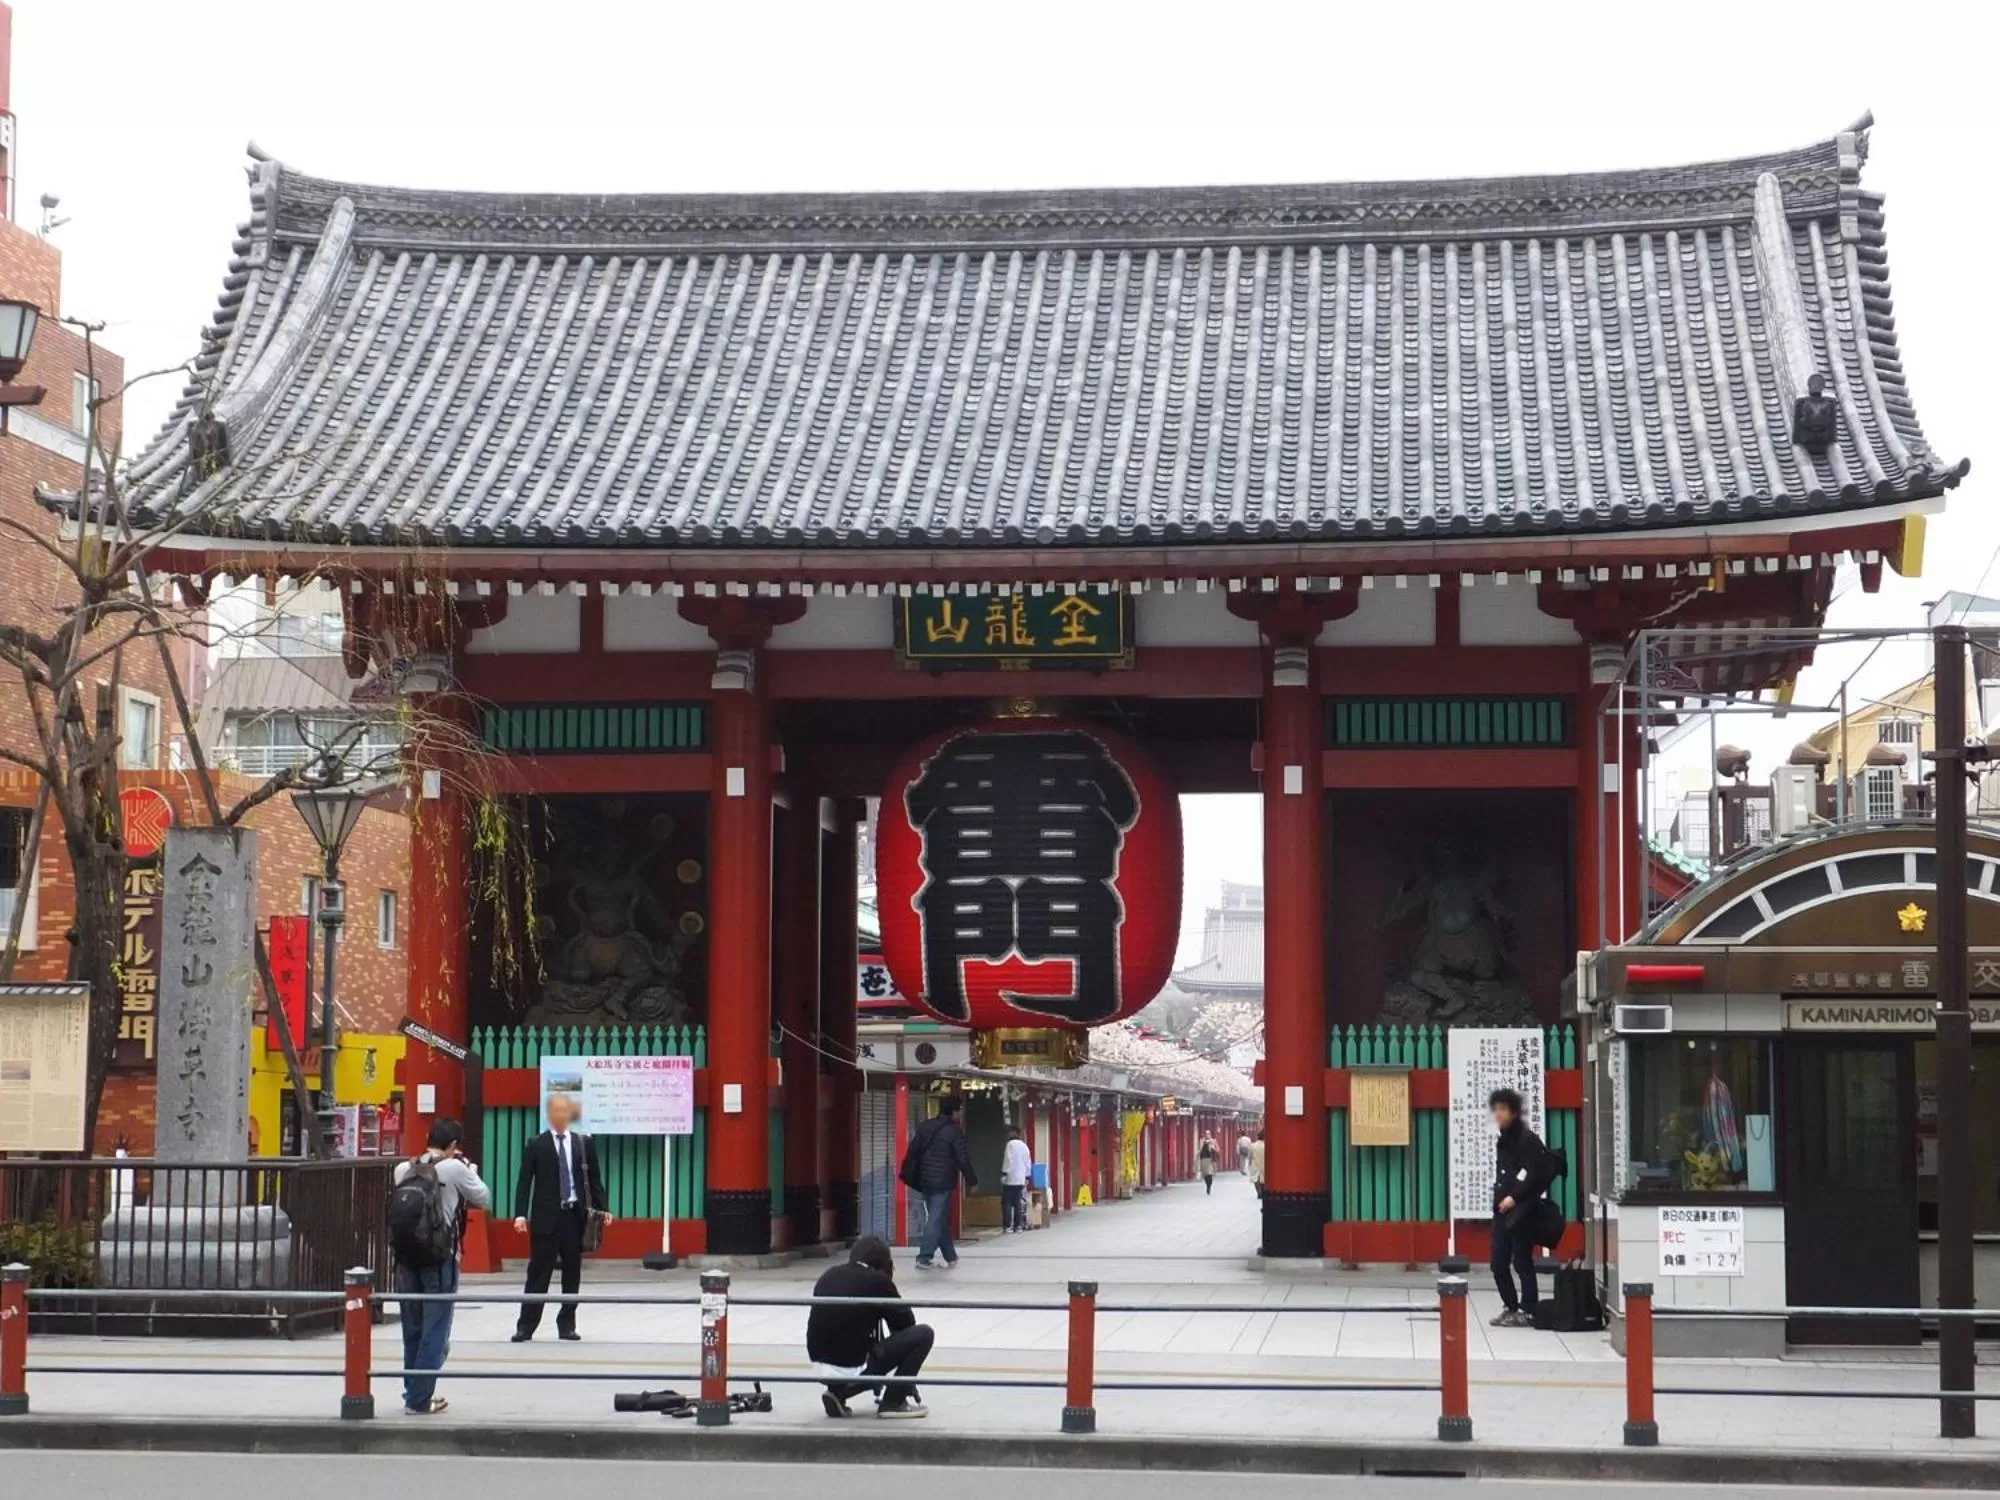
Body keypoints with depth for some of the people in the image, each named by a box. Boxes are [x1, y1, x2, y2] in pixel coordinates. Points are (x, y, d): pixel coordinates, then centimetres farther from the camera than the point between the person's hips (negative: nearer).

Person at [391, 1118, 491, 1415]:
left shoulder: (404, 1169, 4)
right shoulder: (454, 1169, -9)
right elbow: (484, 1199, 0)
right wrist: (471, 1171, 16)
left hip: (407, 1258, 5)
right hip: (440, 1260, -5)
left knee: (412, 1330, 15)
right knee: (435, 1332, 2)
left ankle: (413, 1393, 23)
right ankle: (419, 1400, 1)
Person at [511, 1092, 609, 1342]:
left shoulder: (584, 1143, 7)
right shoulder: (536, 1145, 0)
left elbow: (594, 1180, 9)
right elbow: (524, 1182, -2)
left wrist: (601, 1209, -1)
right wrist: (521, 1214, -12)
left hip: (575, 1216, 2)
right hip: (546, 1217, -2)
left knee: (572, 1273, 6)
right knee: (539, 1273, -3)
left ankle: (567, 1325, 14)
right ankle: (526, 1326, 0)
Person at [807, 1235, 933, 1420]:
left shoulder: (829, 1276, 11)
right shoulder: (878, 1281, -6)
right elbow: (906, 1323, 5)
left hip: (820, 1367, 7)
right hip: (853, 1368, -7)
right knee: (924, 1334, 2)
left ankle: (838, 1392, 15)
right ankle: (893, 1402, 6)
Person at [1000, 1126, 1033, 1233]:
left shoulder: (1011, 1144, -9)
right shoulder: (1024, 1145, 13)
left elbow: (1008, 1160, -14)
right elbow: (1028, 1163, 16)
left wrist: (1004, 1173, -12)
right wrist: (1027, 1177, 21)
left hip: (1010, 1179, -7)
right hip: (1021, 1179, 7)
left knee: (1007, 1203, -3)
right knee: (1018, 1203, 8)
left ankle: (1008, 1226, -8)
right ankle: (1018, 1226, 6)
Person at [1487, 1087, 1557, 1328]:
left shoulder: (1527, 1140, -11)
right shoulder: (1503, 1141, 15)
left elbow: (1537, 1175, -17)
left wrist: (1515, 1197, -19)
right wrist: (1500, 1201, 9)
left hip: (1521, 1213, -8)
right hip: (1502, 1211, 8)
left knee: (1522, 1263, -3)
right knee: (1499, 1263, 9)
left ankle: (1528, 1311, 3)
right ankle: (1511, 1307, 21)